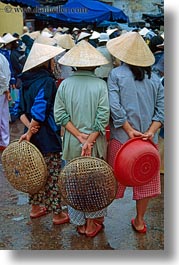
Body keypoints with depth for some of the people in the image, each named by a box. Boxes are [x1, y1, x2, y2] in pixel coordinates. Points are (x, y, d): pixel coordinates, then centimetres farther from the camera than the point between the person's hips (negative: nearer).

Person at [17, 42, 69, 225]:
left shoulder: (26, 81, 7)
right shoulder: (47, 82, -18)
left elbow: (21, 110, 4)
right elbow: (40, 112, -23)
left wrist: (29, 126, -8)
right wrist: (29, 133, -14)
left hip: (33, 136, 8)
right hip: (48, 138, -8)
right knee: (53, 175, 4)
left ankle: (35, 207, 34)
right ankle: (57, 213, 15)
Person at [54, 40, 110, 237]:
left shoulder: (65, 84, -4)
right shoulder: (100, 84, -9)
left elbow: (59, 115, -8)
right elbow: (103, 117, -15)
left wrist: (80, 136, -9)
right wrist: (89, 141, -14)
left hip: (72, 143, 2)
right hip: (96, 143, -1)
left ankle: (80, 223, 28)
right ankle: (92, 224, 24)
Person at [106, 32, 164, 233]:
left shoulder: (116, 74, -6)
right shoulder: (154, 78, 4)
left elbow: (114, 107, -16)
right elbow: (161, 109, -3)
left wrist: (130, 130, -14)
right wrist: (150, 132, -10)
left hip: (121, 138, -2)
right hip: (149, 139, 3)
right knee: (145, 182, 17)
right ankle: (139, 221, 31)